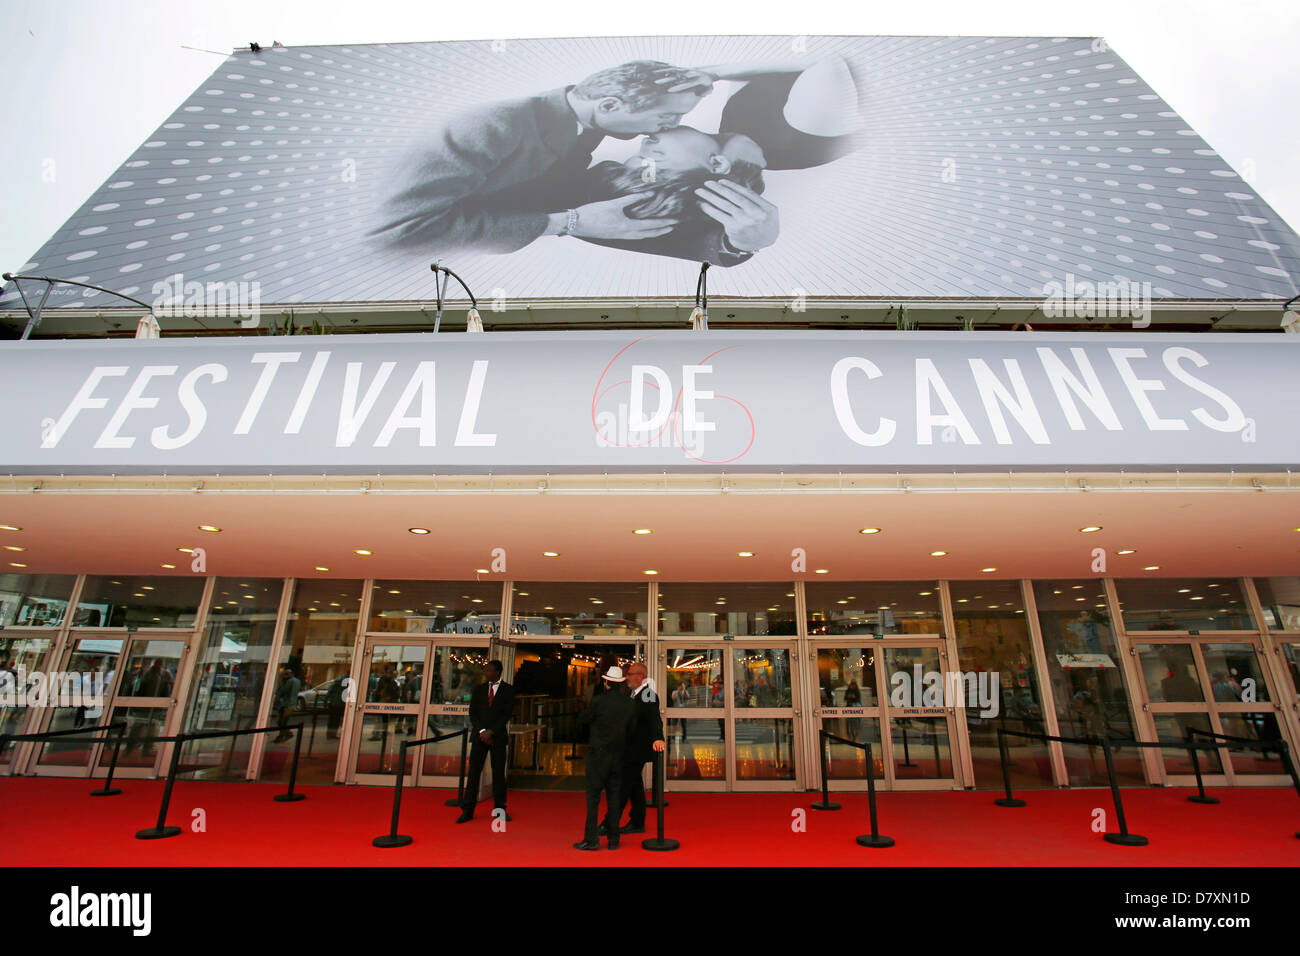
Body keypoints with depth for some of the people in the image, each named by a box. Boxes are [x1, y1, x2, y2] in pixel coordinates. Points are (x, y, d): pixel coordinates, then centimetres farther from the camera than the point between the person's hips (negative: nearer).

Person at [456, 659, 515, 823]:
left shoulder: (508, 689, 2)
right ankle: (467, 811, 7)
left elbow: (507, 713, -5)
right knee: (473, 771, 0)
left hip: (498, 736, -2)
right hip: (479, 736, 2)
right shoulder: (479, 689, 11)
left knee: (499, 772, 3)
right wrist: (481, 731, -9)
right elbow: (472, 713, 5)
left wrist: (491, 731, -12)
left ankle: (499, 809, 15)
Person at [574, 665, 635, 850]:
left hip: (598, 753, -4)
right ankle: (613, 838, 16)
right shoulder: (630, 703, 0)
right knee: (614, 796, 11)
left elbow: (582, 719, 0)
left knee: (593, 795, 3)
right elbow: (631, 730, 7)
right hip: (619, 755, 4)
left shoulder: (598, 700, -13)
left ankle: (591, 838, 3)